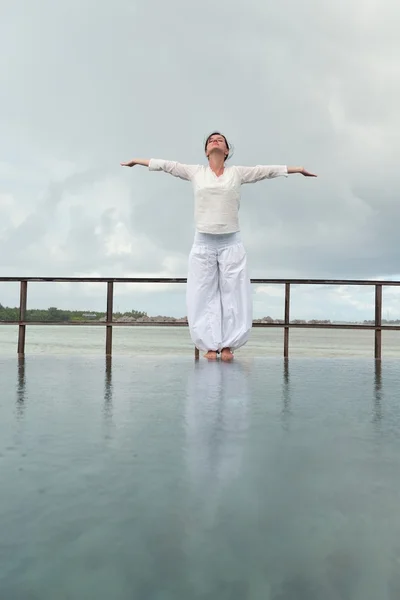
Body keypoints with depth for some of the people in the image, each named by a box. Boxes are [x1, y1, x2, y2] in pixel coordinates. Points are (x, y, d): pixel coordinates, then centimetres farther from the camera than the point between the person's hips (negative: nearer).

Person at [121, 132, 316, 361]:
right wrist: (137, 161, 20)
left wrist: (299, 168, 12)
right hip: (203, 243, 1)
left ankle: (228, 345, 11)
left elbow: (269, 169, 10)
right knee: (204, 295, 1)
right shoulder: (195, 172, 9)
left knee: (233, 295, 0)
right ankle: (210, 345, 11)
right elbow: (165, 164, 14)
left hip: (232, 243, 0)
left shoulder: (237, 173, 8)